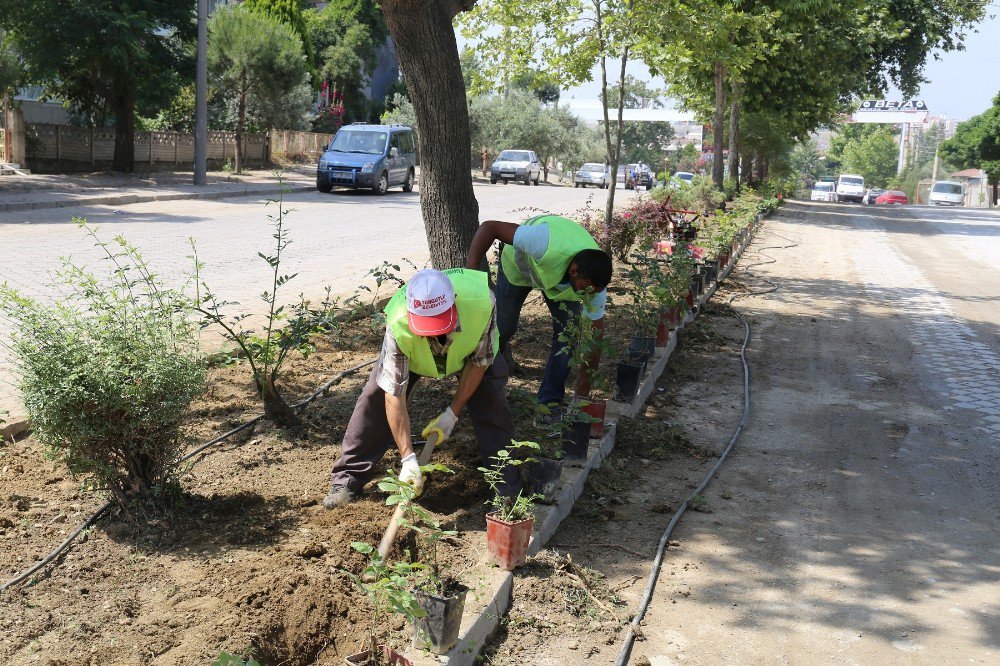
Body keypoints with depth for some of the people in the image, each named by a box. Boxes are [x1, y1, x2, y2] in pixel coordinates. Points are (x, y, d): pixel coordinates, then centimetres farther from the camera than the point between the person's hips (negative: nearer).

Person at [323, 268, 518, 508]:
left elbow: (479, 360, -25)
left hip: (469, 345, 0)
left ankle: (507, 489, 1)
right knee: (376, 399, -11)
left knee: (492, 404, -14)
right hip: (411, 350, 0)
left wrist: (452, 414, -23)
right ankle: (347, 480, 4)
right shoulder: (398, 325, -44)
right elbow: (394, 395, -36)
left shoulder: (481, 300, -45)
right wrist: (408, 459, -36)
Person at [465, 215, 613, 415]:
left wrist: (586, 378, -17)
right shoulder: (546, 245, -49)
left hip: (560, 275, 2)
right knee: (502, 328, 2)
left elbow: (596, 332, -19)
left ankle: (550, 402, 3)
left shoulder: (594, 282, -32)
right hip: (518, 264, -2)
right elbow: (489, 227, -43)